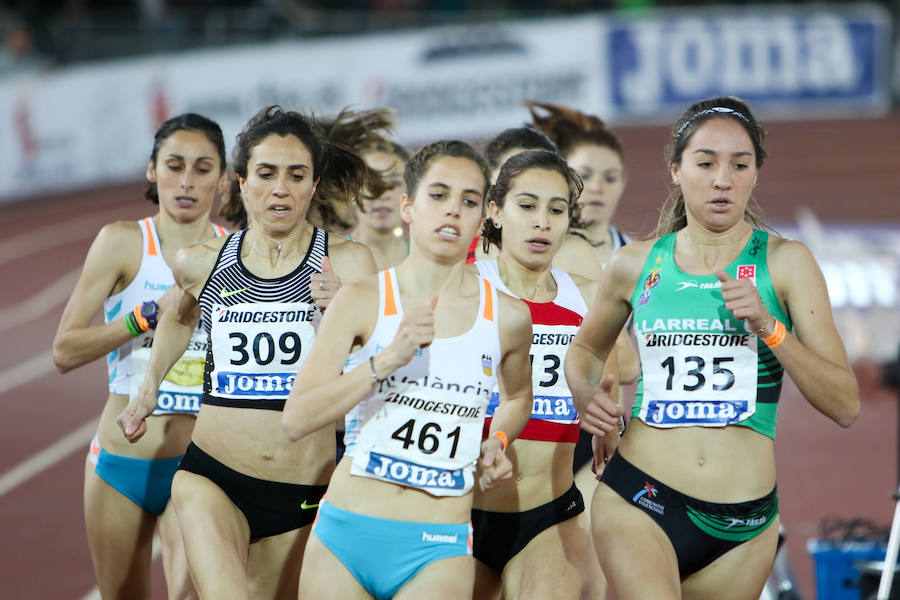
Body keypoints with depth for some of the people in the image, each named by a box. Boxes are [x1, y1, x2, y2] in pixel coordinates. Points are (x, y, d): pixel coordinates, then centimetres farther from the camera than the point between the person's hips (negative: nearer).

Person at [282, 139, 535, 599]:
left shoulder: (507, 318, 3)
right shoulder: (362, 302, -2)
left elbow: (518, 397, 26)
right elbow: (297, 419, -10)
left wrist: (497, 441, 6)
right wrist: (388, 359, -18)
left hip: (437, 551, 0)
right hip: (346, 533, 0)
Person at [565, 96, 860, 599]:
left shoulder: (785, 263, 1)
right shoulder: (636, 265, 6)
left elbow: (846, 406, -4)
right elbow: (587, 349, 26)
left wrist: (768, 326, -16)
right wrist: (585, 394, 4)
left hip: (744, 523, 1)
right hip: (639, 500, -1)